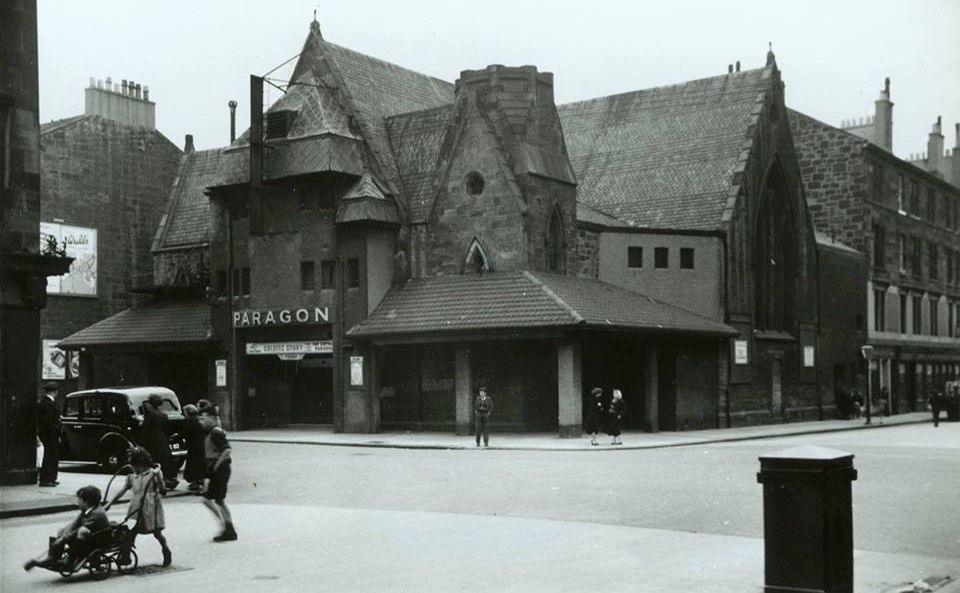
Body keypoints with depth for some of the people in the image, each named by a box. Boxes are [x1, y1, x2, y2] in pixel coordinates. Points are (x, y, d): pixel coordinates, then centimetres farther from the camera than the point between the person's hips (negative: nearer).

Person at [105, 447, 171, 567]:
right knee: (131, 532, -3)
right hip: (136, 509, 4)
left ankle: (166, 551, 26)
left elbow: (162, 489, -9)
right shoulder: (132, 477, 10)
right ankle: (125, 556, 5)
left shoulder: (153, 473, -2)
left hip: (151, 507, -4)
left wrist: (157, 476, -24)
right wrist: (109, 504, 2)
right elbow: (122, 491, 7)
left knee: (157, 533, 3)